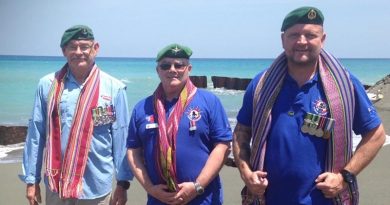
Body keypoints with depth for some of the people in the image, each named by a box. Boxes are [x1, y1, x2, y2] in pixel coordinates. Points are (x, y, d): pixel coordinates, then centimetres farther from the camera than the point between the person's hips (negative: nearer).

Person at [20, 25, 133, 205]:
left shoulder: (114, 88, -5)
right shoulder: (48, 85, 0)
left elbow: (121, 137, -2)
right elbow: (36, 134, 3)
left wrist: (123, 183, -2)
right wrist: (32, 180, 4)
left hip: (96, 187, -1)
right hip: (56, 185, 2)